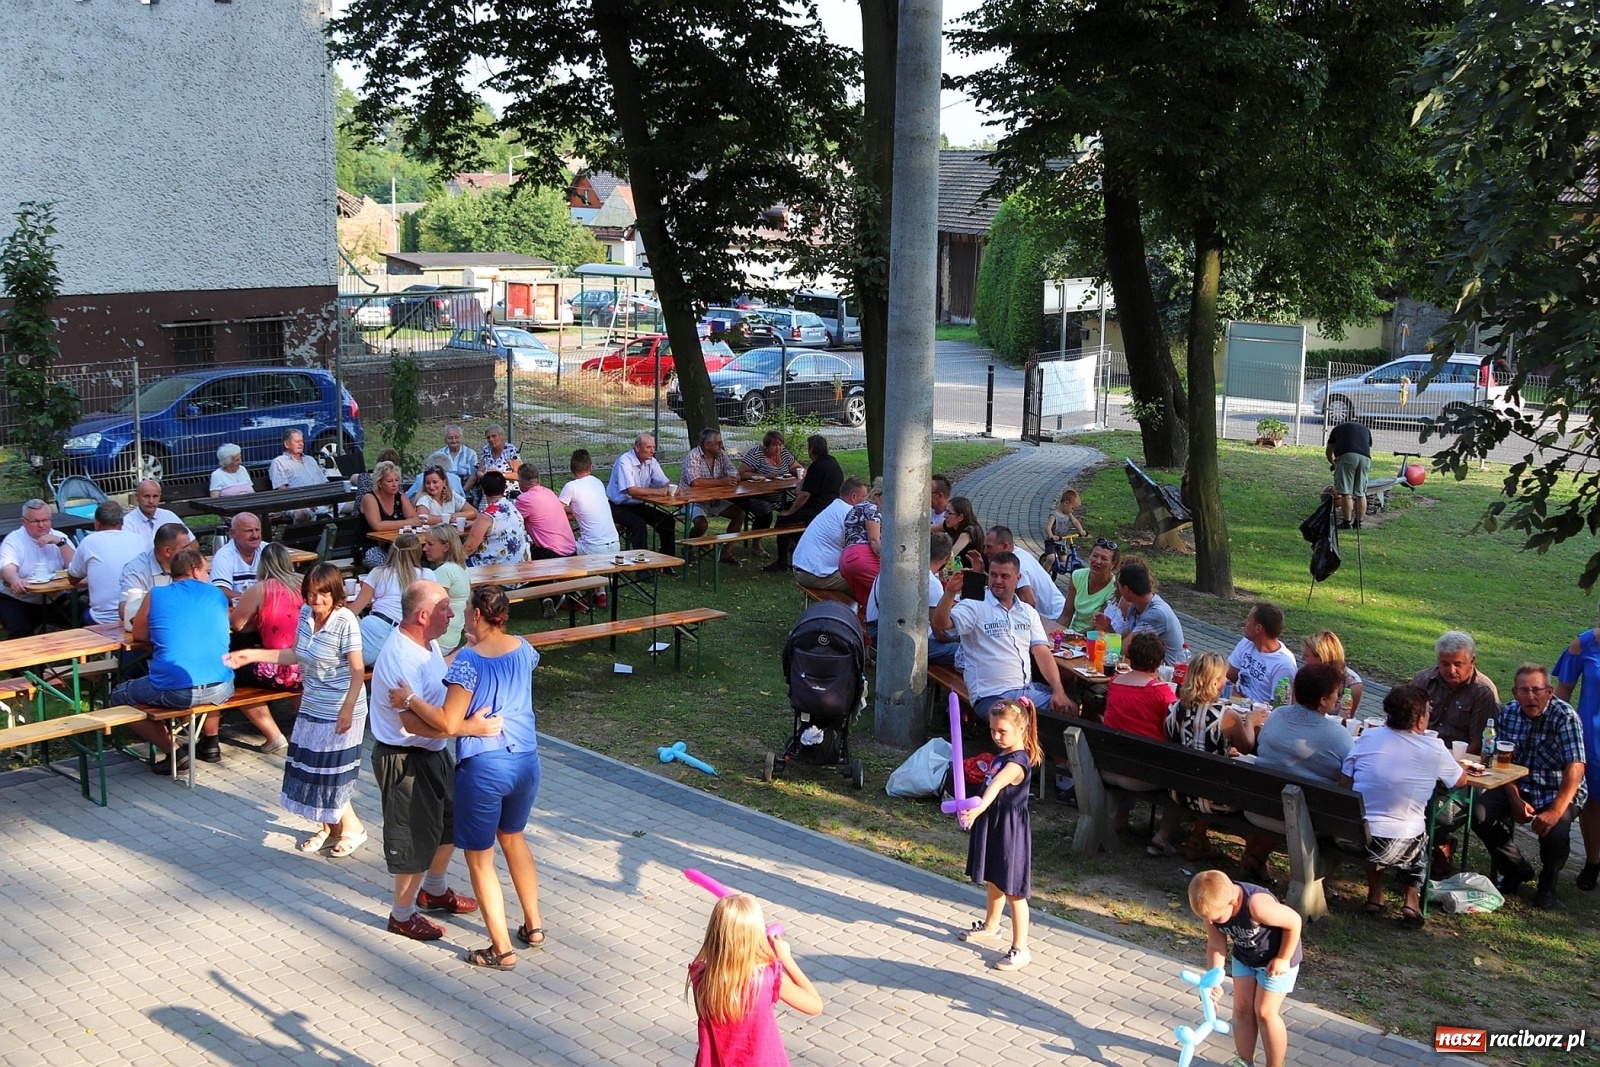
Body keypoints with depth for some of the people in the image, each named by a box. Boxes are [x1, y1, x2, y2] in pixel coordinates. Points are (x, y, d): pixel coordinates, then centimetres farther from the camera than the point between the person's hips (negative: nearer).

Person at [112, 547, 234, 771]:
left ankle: (173, 751, 11)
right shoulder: (217, 594, 13)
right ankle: (210, 743, 32)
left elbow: (139, 635, 16)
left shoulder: (156, 596, 7)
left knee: (118, 697, 23)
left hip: (174, 692, -3)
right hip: (219, 689, 4)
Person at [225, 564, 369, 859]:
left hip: (339, 711, -7)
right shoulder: (306, 613, 0)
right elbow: (296, 655, 12)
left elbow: (357, 670, -20)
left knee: (331, 774, -1)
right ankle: (329, 827, 29)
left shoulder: (345, 621, -21)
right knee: (311, 769, 12)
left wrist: (347, 709, -24)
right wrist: (252, 655, 9)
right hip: (312, 707, 8)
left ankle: (352, 828, 18)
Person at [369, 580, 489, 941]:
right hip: (405, 760, -10)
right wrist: (471, 727, -39)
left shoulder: (427, 644, 0)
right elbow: (415, 723, -34)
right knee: (416, 837, 4)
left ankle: (436, 891, 46)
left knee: (449, 821, 24)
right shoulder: (400, 660, -30)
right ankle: (403, 914, 25)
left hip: (434, 752, 10)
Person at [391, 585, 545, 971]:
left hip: (483, 767, -6)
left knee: (479, 858, 10)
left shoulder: (469, 660, -18)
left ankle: (502, 949, 14)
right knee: (513, 837, 29)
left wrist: (410, 700, -7)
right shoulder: (522, 649, 1)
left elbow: (449, 724, -21)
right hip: (526, 761, 6)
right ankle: (533, 926, 36)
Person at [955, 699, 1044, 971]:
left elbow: (997, 784, -44)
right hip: (992, 826, 9)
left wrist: (980, 806, -60)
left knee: (1013, 890, -2)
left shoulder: (1017, 763, -25)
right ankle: (990, 925, 47)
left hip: (1009, 832, -9)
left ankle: (1020, 950, 4)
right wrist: (976, 809, 23)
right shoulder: (1003, 755, 5)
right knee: (993, 881, 26)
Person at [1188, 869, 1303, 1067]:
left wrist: (1283, 958, -18)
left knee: (1264, 1012, -2)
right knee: (1241, 1008, 10)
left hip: (1275, 958, -6)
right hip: (1244, 956, 6)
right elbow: (1216, 944, -12)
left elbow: (1294, 921, -28)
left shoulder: (1257, 905, -43)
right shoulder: (1214, 906, -23)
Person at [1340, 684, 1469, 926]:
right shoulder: (1435, 751, -7)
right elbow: (1461, 780, 12)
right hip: (1399, 846, -2)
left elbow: (1344, 784, 3)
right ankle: (1412, 900, 23)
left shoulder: (1367, 738, -2)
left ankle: (1375, 895, 36)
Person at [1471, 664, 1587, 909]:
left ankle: (1547, 883, 5)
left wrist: (1555, 811, -33)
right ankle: (1516, 868, 9)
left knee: (1555, 832, -32)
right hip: (1519, 787, 4)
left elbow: (1575, 767, -25)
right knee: (1480, 814, -19)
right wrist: (1515, 800, -19)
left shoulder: (1564, 716, -18)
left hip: (1559, 793, -4)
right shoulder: (1507, 714, -3)